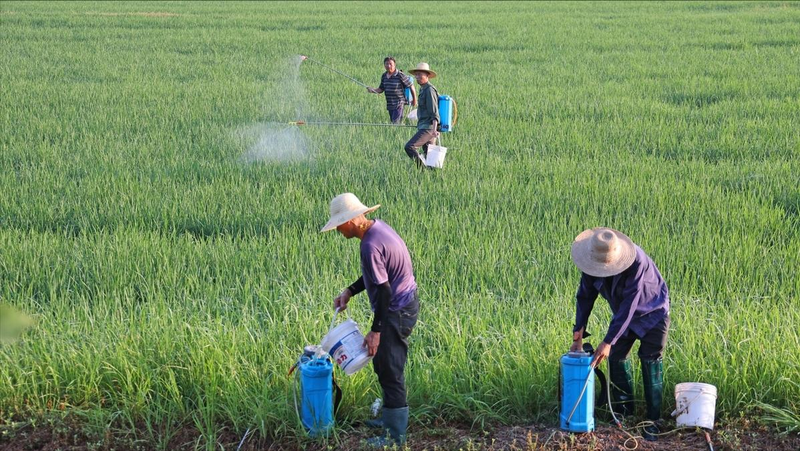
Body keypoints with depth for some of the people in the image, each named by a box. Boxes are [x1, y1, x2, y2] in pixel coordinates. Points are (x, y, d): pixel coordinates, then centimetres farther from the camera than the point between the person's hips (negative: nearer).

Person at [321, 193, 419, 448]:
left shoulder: (371, 245, -26)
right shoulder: (377, 227, 4)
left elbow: (384, 291, -25)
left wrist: (375, 331, -19)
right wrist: (350, 291, 12)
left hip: (397, 311, -10)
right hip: (405, 303, 10)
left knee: (390, 371, -2)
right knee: (385, 365, 21)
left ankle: (396, 435, 6)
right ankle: (391, 418, 33)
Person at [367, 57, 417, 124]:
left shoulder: (400, 76, -12)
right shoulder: (384, 76, 8)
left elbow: (411, 86, -4)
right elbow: (381, 89, 17)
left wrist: (414, 100, 4)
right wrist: (373, 90, -5)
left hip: (398, 104, -7)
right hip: (389, 105, 7)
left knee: (395, 123, -15)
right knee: (393, 122, 12)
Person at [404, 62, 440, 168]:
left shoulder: (429, 90, -13)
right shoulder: (423, 89, 18)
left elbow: (434, 112, -19)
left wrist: (434, 129, -28)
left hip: (428, 128, -10)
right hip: (424, 127, 10)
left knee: (409, 147, -18)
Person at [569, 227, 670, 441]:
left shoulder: (637, 262, -40)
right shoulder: (593, 262, -21)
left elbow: (629, 305, -38)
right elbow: (585, 296, -9)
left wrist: (608, 342, -37)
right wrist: (578, 335, -14)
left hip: (652, 312, -5)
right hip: (623, 312, 6)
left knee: (650, 361, -10)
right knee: (617, 357, 0)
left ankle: (653, 421, -4)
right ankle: (624, 415, 11)